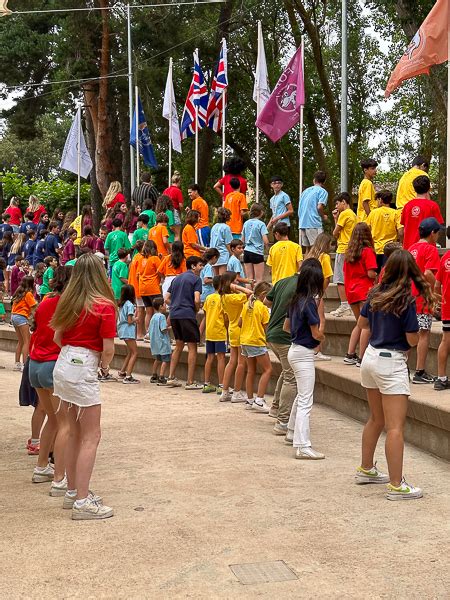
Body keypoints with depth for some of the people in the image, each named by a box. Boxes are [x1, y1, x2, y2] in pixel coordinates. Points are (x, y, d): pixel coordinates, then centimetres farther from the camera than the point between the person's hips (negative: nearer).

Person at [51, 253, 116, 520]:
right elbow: (108, 349, -12)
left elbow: (58, 337, 13)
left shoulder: (68, 301, 6)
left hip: (63, 364, 7)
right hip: (83, 370, -7)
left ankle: (73, 492, 25)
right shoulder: (104, 306, -12)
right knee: (91, 437, -2)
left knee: (75, 432, 17)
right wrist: (105, 366, 6)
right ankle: (82, 502, -4)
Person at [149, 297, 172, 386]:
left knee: (158, 359, 22)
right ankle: (161, 378, -14)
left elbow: (149, 330, 17)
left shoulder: (153, 317, 12)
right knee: (165, 360, -7)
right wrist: (169, 327, -2)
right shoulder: (161, 316, -14)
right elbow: (164, 329, -21)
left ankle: (154, 376, 28)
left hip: (154, 342, 9)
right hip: (162, 342, -9)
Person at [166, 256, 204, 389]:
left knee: (179, 346, 18)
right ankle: (190, 382, -2)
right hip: (187, 315, -7)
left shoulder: (176, 279, 19)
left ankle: (171, 378, 16)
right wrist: (196, 311, 3)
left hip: (174, 314, 7)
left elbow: (167, 299, 17)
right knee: (192, 348, -1)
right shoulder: (196, 279, -3)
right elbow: (196, 300, -14)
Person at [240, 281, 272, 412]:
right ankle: (259, 400, -12)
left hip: (245, 341, 8)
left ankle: (249, 401, 17)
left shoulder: (247, 305, 8)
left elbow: (240, 323, 12)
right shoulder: (262, 307, -12)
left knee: (251, 371, 14)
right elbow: (266, 327, -10)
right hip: (257, 342, -8)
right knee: (267, 370, -3)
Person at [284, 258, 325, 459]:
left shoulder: (296, 300, 5)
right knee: (305, 401, -7)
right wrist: (323, 337, 3)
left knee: (301, 395, 26)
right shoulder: (309, 302, -19)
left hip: (295, 350, 9)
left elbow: (287, 326, 16)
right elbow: (316, 333, -17)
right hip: (304, 353, -9)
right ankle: (303, 446, -9)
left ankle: (292, 432, 39)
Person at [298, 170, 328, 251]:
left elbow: (300, 208, 21)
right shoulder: (322, 191, 0)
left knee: (306, 250, 9)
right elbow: (319, 207, -12)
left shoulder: (305, 191, 20)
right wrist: (323, 216, 4)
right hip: (314, 224, -6)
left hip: (302, 224, 6)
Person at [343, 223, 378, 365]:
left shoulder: (349, 252, 10)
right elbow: (371, 273, -16)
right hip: (365, 291, -7)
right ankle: (361, 358, -9)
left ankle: (350, 354, 16)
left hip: (351, 292, 7)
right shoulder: (367, 252, -9)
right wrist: (378, 277, 3)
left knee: (359, 324, 18)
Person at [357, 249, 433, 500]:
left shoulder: (376, 294, 3)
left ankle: (366, 469, 34)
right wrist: (414, 325, 5)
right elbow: (413, 340, -13)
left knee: (376, 420, 22)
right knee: (395, 427, -6)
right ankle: (396, 485, -6)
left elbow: (362, 323, 17)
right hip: (391, 363, -8)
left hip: (371, 357, 8)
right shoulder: (406, 301, -17)